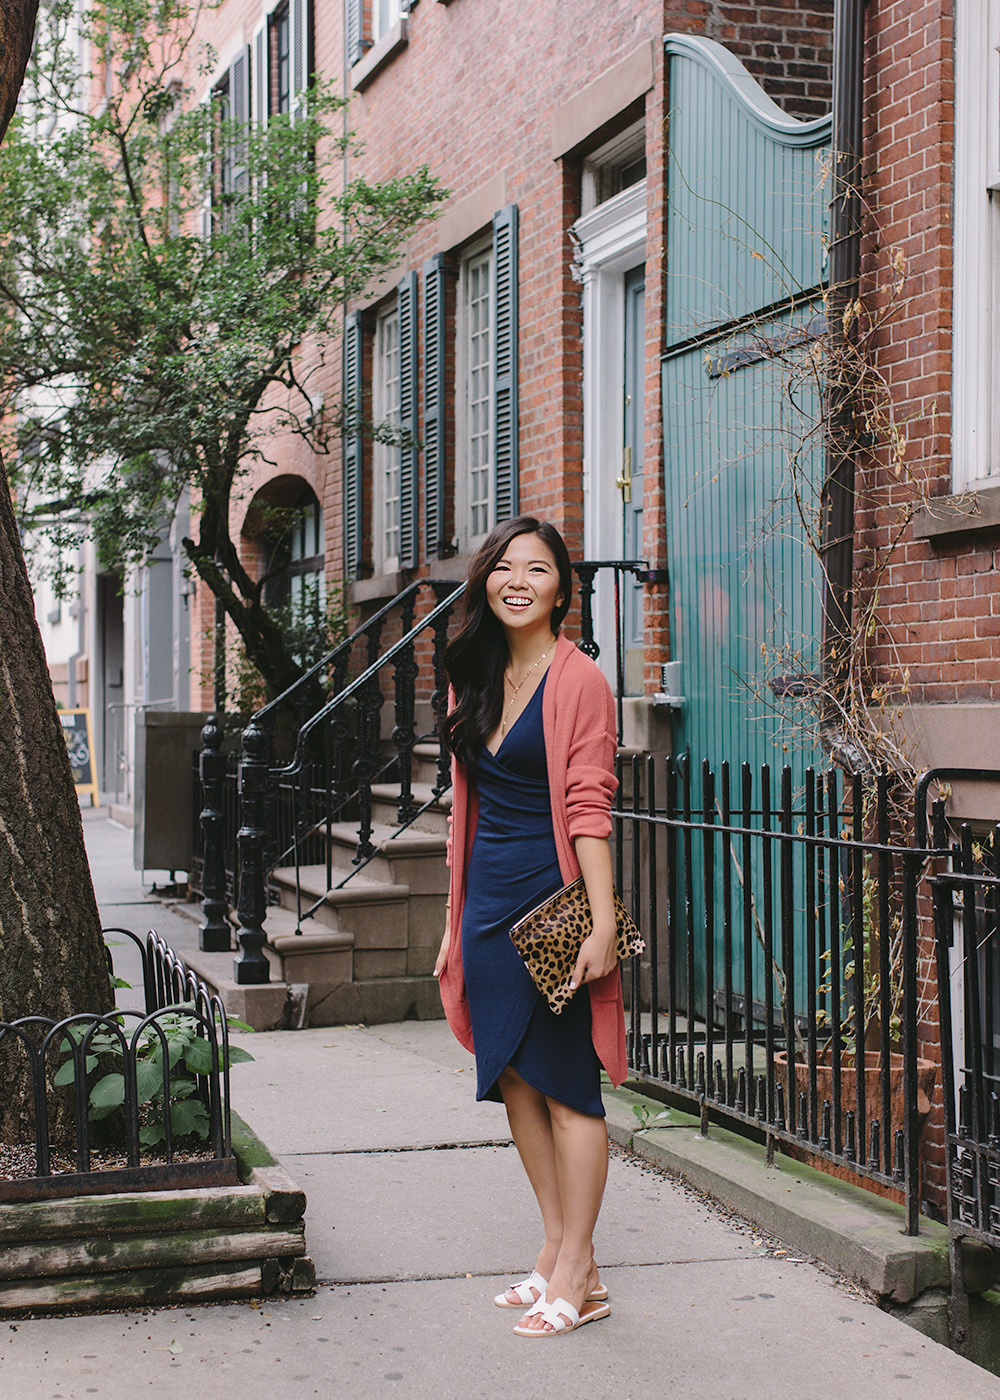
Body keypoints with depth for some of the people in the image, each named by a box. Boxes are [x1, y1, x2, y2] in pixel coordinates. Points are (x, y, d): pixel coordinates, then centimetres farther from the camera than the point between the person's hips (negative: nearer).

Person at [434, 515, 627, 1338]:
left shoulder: (578, 682, -8)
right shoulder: (475, 680, 13)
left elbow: (589, 808, -15)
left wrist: (603, 924, -21)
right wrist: (455, 920, 16)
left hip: (553, 898, -7)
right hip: (489, 899, 8)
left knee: (566, 1085, -2)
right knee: (514, 1078, 10)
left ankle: (576, 1277, 5)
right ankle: (558, 1250, 21)